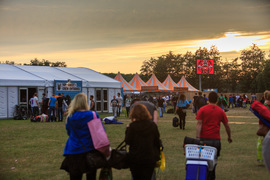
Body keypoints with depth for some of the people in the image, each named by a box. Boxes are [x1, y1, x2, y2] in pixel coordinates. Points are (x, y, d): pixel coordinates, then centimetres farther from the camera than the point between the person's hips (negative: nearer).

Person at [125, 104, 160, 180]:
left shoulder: (132, 126, -12)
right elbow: (157, 141, 5)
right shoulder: (153, 125, -4)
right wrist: (157, 155, 19)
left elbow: (128, 141, -7)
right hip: (150, 159, 2)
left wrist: (127, 129, 5)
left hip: (135, 159, -1)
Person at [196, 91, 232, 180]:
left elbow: (199, 124, -7)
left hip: (204, 138, -1)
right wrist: (229, 137, 27)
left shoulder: (202, 110, 1)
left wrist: (197, 137, -10)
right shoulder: (221, 111, 6)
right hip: (215, 139, 1)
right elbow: (227, 126, 12)